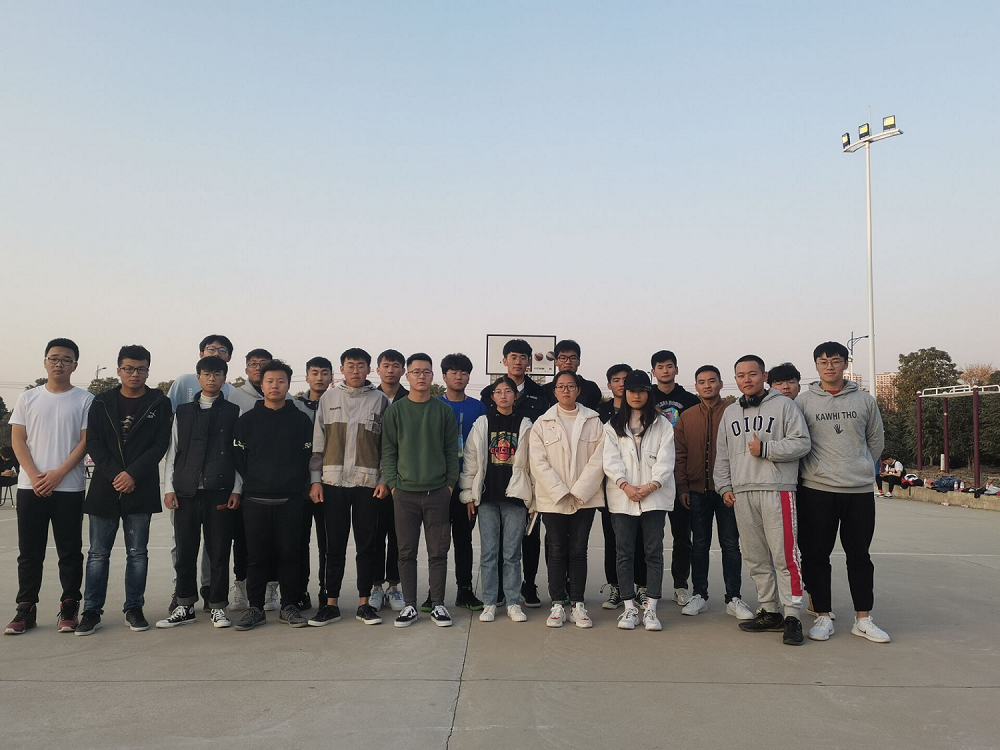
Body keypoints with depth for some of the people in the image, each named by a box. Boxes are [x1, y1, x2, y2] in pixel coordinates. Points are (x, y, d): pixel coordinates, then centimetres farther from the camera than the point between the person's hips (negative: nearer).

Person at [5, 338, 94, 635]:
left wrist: (58, 474, -13)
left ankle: (69, 608, 13)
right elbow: (18, 440, 4)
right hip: (30, 486, 2)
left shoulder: (84, 400, 1)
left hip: (69, 487, -2)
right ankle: (26, 609, 16)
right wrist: (34, 476, -9)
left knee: (70, 551, 3)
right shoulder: (28, 398, 8)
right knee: (29, 552, 6)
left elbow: (85, 442, -3)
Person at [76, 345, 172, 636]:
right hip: (104, 488, 1)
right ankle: (92, 611, 16)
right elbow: (93, 443, 1)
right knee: (98, 553, 6)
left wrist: (133, 474, -14)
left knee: (137, 554, 6)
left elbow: (160, 444, -4)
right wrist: (114, 475, -12)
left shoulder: (160, 403, 3)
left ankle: (134, 608, 16)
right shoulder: (101, 402, 7)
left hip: (141, 490, -1)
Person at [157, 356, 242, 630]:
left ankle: (217, 606, 16)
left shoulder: (233, 412, 5)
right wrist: (169, 488, 4)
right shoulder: (183, 412, 12)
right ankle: (185, 606, 21)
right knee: (185, 552, 7)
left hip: (220, 493, -2)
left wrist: (236, 489, -3)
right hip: (186, 492, 2)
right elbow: (172, 451, 11)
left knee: (219, 553, 4)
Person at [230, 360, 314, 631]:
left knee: (290, 554, 3)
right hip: (256, 500, 1)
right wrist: (249, 485, 2)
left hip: (291, 500, 0)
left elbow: (308, 457, 5)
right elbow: (239, 459, 7)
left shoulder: (301, 420, 6)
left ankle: (289, 606, 14)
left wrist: (299, 487, 0)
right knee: (257, 556, 5)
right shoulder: (247, 420, 7)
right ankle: (255, 607, 16)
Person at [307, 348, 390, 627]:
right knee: (335, 545, 6)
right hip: (334, 481, 1)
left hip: (368, 482, -1)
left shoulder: (380, 400, 4)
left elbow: (387, 444, 4)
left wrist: (384, 480, -3)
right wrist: (315, 479, 2)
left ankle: (365, 603, 16)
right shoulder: (329, 398, 7)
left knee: (366, 544, 6)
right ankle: (331, 604, 16)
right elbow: (318, 442, 7)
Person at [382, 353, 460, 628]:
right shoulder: (395, 410, 5)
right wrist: (392, 484, -4)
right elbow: (388, 451, 4)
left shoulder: (443, 410, 6)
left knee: (438, 552, 4)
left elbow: (452, 451, 6)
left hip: (438, 492, 0)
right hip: (405, 492, 0)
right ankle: (409, 605, 16)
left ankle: (438, 605, 15)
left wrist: (450, 484, 0)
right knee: (407, 552, 6)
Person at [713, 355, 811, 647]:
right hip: (741, 494, 5)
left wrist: (766, 449, -12)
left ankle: (792, 617, 0)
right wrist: (724, 486, 11)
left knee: (784, 555, -7)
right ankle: (770, 612, 19)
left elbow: (801, 443, -5)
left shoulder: (783, 405, 3)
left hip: (777, 491, -5)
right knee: (755, 558, 9)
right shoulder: (730, 412, 18)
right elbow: (722, 455, 20)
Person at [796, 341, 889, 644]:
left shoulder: (865, 400, 7)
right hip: (817, 490, -1)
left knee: (860, 556, 9)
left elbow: (876, 440, 15)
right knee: (816, 556, 4)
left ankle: (863, 619, 19)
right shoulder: (804, 400, 1)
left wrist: (862, 469, 10)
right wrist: (816, 469, 0)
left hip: (860, 490, 2)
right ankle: (823, 617, 16)